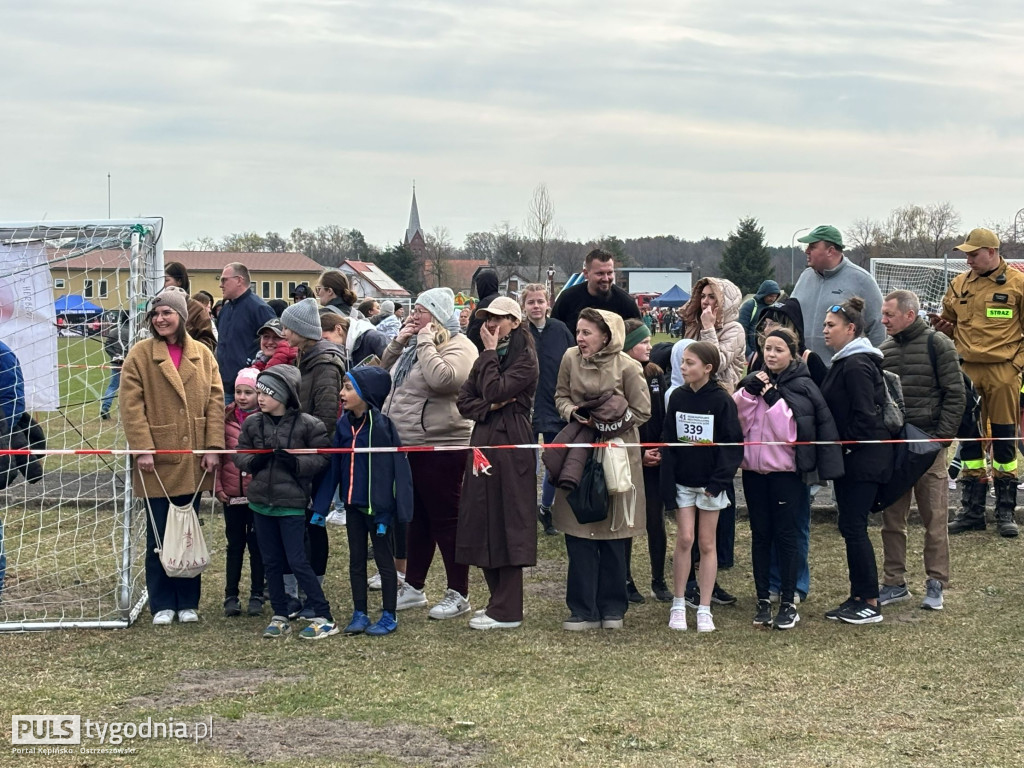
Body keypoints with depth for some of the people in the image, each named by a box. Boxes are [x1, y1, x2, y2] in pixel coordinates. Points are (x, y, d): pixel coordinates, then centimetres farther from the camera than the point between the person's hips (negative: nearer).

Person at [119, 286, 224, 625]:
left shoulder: (202, 354, 6)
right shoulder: (140, 354, -3)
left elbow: (215, 401, 4)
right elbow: (131, 404, -7)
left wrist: (213, 446, -5)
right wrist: (142, 447, -15)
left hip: (193, 463, 3)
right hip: (157, 460, -2)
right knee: (159, 534, 4)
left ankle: (187, 602, 20)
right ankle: (162, 605, 14)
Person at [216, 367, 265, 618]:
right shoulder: (226, 418, 2)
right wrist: (217, 486, -2)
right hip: (231, 493, 2)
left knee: (257, 544, 7)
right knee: (234, 544, 10)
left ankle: (257, 596, 16)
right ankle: (231, 596, 16)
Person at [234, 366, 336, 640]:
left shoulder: (308, 424, -9)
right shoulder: (252, 423, 4)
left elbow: (322, 458, -6)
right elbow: (240, 454, 9)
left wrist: (296, 463, -21)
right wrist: (254, 461, -12)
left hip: (292, 503, -5)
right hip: (260, 502, 5)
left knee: (297, 561, -5)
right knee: (271, 562, 11)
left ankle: (324, 618, 2)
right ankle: (280, 617, 22)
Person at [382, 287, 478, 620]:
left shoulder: (458, 347, -13)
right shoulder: (415, 345, 16)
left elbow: (441, 378, -31)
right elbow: (383, 372, 22)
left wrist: (425, 341, -20)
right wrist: (398, 342, 6)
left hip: (441, 448, -9)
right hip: (409, 447, 9)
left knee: (445, 520, -2)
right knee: (416, 519, 16)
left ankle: (458, 594, 6)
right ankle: (413, 587, 26)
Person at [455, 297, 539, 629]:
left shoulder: (525, 359, -6)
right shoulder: (486, 358, 17)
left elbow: (494, 391, -19)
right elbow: (464, 400, 10)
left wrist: (490, 352, -9)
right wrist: (490, 407, -9)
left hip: (511, 446, -8)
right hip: (483, 443, 8)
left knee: (506, 525, -5)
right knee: (481, 524, 8)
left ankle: (507, 611, 0)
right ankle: (498, 599, 19)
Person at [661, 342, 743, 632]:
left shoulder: (721, 400, -9)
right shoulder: (677, 397, 1)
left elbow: (733, 444, -9)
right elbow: (668, 443, 1)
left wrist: (718, 481, -16)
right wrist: (668, 486, -5)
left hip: (710, 484, -2)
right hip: (682, 482, 2)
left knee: (707, 543, 5)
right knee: (684, 539, -1)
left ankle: (704, 609, 11)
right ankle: (678, 605, 10)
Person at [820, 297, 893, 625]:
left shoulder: (857, 365, -17)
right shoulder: (845, 362, 15)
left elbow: (864, 416, -22)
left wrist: (845, 446, -14)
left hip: (864, 459, -10)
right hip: (850, 458, 10)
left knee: (853, 526, -7)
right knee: (851, 526, 12)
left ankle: (870, 604, -1)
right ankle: (858, 597, 18)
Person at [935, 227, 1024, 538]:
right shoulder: (959, 285, 9)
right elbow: (951, 324, 20)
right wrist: (943, 326, -3)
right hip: (967, 371, 4)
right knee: (969, 438, 7)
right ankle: (972, 511, 15)